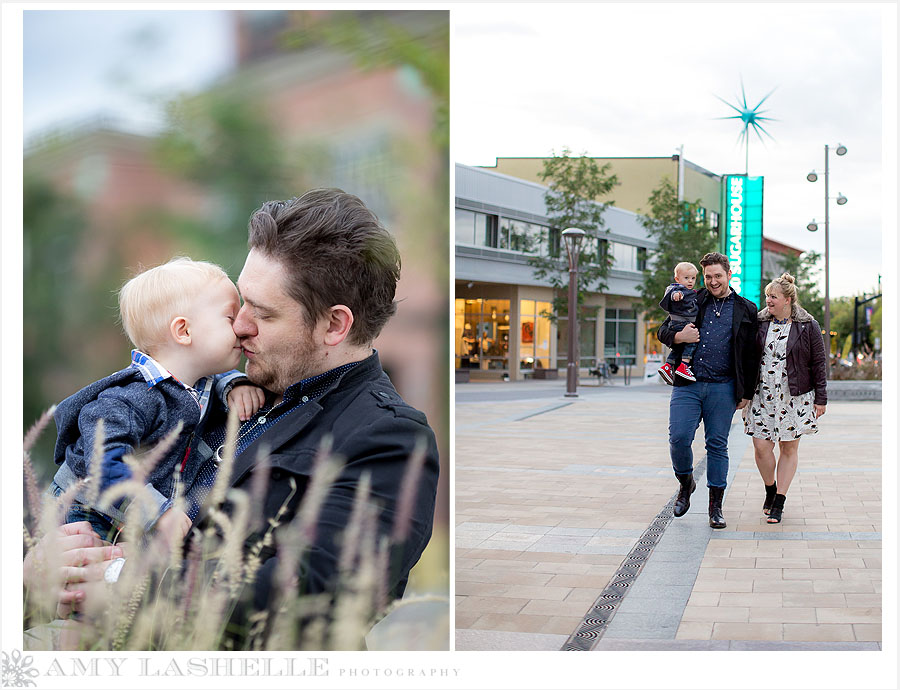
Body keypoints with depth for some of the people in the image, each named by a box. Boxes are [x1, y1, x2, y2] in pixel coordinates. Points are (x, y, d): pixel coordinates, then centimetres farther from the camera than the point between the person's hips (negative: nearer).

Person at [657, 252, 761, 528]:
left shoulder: (746, 310, 8)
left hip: (723, 388, -1)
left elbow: (752, 356, 10)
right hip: (687, 385, 1)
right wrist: (678, 336, -8)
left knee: (717, 445, 4)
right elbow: (663, 331, 15)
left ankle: (716, 506, 14)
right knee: (679, 437, -10)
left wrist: (747, 392, 6)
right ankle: (685, 483, 18)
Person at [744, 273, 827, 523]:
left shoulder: (808, 327, -1)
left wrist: (820, 399, -1)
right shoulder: (759, 323, 6)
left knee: (789, 448, 3)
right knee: (761, 447, -3)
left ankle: (779, 502, 13)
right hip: (762, 396, 2)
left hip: (795, 398, -2)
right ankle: (770, 489, 23)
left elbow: (819, 364, 2)